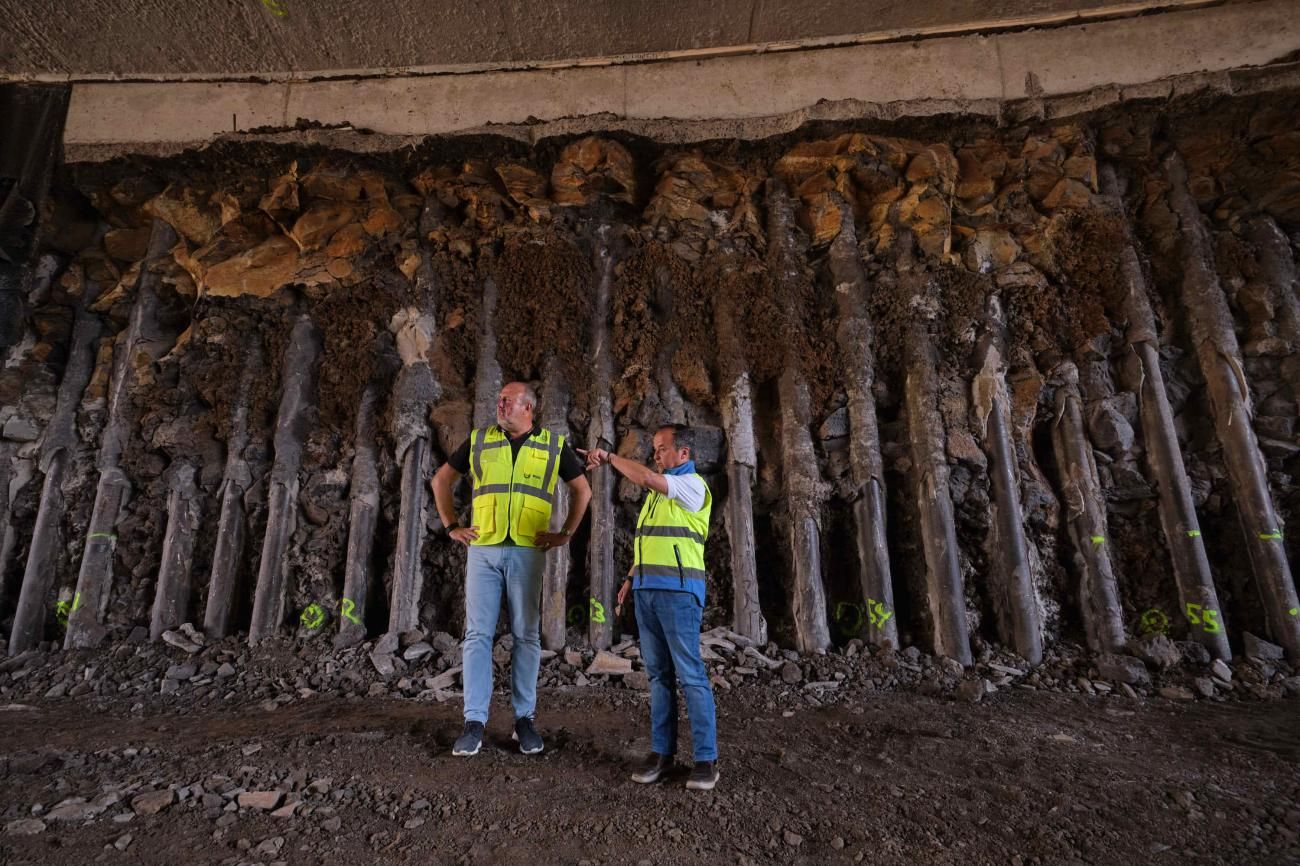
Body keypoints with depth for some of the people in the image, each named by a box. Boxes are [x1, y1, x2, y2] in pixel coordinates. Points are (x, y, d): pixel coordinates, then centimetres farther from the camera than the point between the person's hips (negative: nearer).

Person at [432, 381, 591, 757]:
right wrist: (451, 526, 9)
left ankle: (525, 719, 17)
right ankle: (474, 722, 9)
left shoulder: (554, 445, 5)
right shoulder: (479, 440, 9)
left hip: (527, 552, -1)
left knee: (526, 635, 5)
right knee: (478, 634, 1)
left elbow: (582, 490, 12)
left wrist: (566, 533, 4)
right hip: (483, 550, 1)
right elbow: (441, 479, 18)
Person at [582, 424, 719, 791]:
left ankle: (706, 758, 4)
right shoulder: (659, 491, 20)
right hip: (647, 589, 8)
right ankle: (662, 751, 16)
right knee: (658, 673, 9)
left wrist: (609, 457, -7)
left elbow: (644, 477, -20)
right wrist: (631, 577, 15)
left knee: (690, 674, -4)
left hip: (678, 589, -8)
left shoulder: (693, 485, -6)